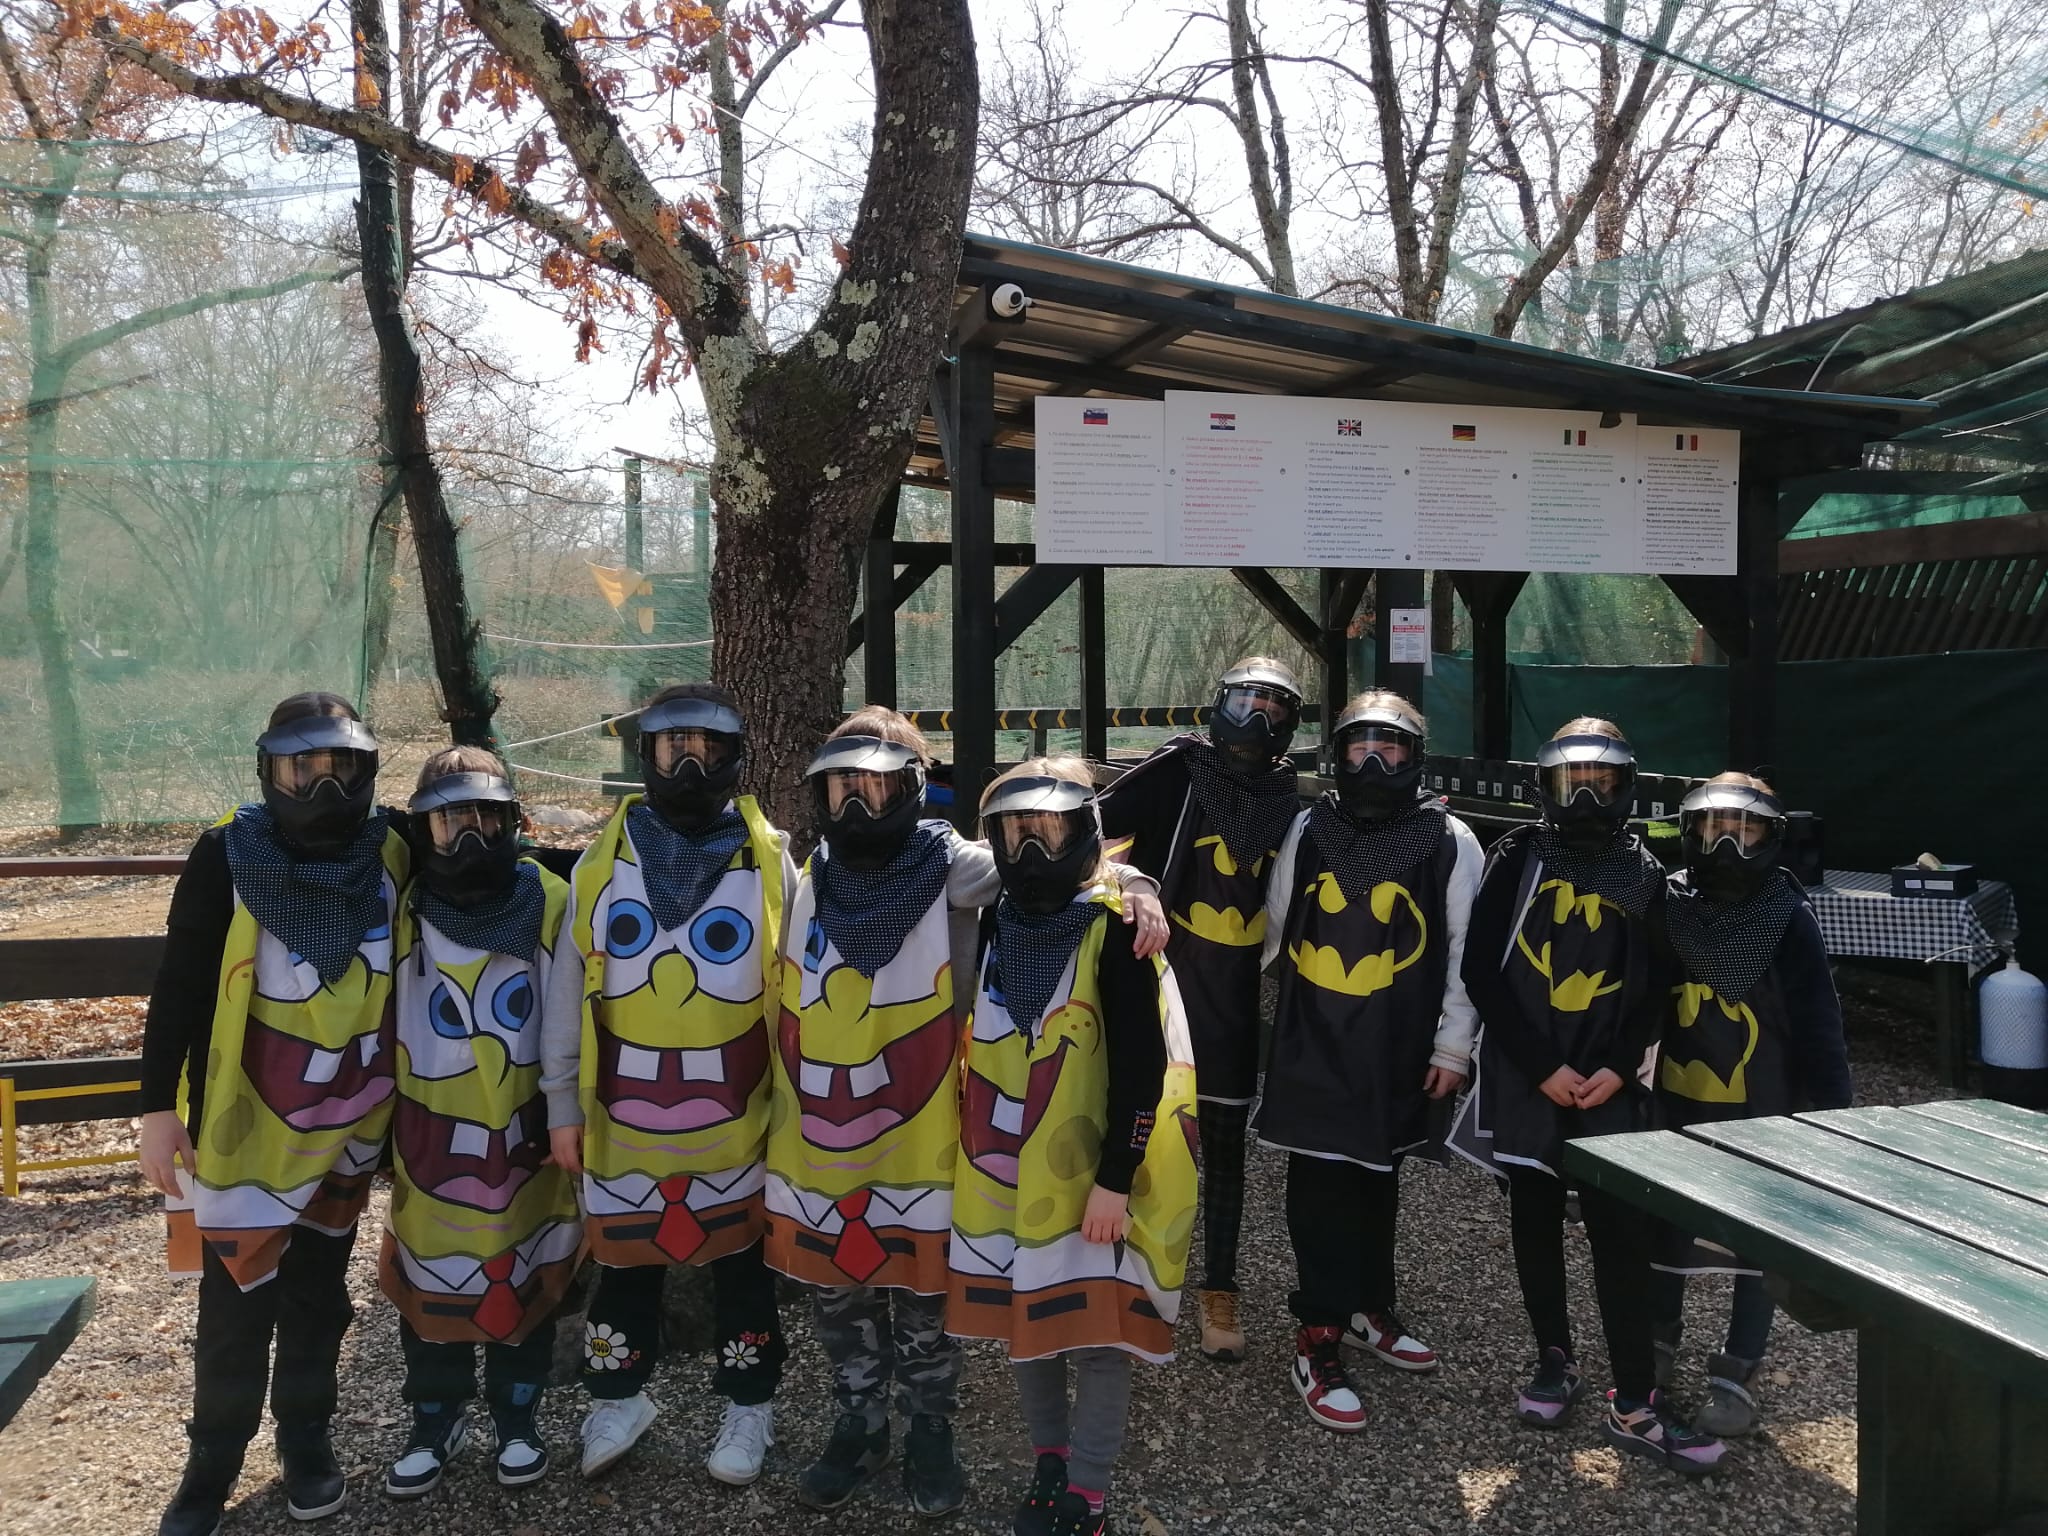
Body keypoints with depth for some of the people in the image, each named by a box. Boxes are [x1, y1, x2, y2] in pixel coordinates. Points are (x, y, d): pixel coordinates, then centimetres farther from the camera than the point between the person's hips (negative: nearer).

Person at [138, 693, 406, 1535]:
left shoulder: (389, 854, -6)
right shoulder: (226, 856, -14)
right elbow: (179, 987, -8)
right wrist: (159, 1105, -9)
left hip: (348, 1119, 3)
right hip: (247, 1118, -3)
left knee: (318, 1290, 17)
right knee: (238, 1300, 5)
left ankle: (306, 1434, 35)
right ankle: (213, 1460, 27)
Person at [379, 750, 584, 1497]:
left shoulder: (549, 905, -6)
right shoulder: (403, 910, -2)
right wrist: (379, 1122, 9)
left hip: (526, 1131, -1)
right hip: (430, 1135, 1)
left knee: (524, 1280, 11)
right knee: (430, 1284, 10)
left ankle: (516, 1422, 30)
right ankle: (434, 1423, 31)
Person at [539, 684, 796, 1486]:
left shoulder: (771, 862, -4)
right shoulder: (601, 863, 0)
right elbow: (569, 992, 4)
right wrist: (561, 1104, 4)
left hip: (738, 1119, -1)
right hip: (623, 1117, 2)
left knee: (742, 1261, 12)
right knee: (624, 1259, 15)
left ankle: (749, 1406, 31)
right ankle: (618, 1398, 37)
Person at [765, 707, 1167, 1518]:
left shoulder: (949, 867, -11)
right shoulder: (808, 880, 4)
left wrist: (1130, 885, -37)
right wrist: (782, 1106, 18)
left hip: (918, 1136, -4)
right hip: (819, 1137, 4)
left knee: (923, 1296, 11)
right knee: (837, 1291, 16)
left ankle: (930, 1435, 33)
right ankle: (860, 1427, 37)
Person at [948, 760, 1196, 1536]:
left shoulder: (1113, 931, -12)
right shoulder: (991, 927, 5)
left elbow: (1142, 1066, -15)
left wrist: (1115, 1179, -18)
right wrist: (971, 1139, 14)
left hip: (1088, 1168, -5)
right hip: (1004, 1165, 6)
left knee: (1099, 1331, 0)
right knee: (1022, 1319, 14)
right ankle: (1050, 1464, 33)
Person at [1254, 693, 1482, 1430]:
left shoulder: (1449, 841, -2)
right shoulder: (1308, 830, 3)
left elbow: (1467, 950, 1)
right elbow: (1274, 926, 9)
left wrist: (1453, 1045, -1)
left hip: (1397, 1049, 0)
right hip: (1312, 1043, 0)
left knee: (1376, 1179, 16)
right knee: (1319, 1189, 0)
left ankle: (1369, 1307, 35)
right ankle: (1317, 1341, 9)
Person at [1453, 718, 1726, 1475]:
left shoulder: (1643, 873, 7)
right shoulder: (1518, 858, 0)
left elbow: (1653, 987, 9)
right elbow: (1481, 970, -6)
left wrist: (1619, 1067, -7)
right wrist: (1541, 1067, -10)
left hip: (1607, 1080, 1)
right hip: (1523, 1075, 0)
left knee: (1622, 1228, -4)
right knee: (1536, 1222, 9)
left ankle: (1635, 1403, 2)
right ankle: (1555, 1359, 27)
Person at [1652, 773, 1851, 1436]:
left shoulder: (1788, 919, -11)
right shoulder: (1668, 907, -5)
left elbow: (1817, 1025, -9)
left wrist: (1833, 1109, -10)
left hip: (1763, 1112, -2)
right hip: (1677, 1101, 3)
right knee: (1665, 1229, 17)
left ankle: (1736, 1375, 26)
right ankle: (1658, 1340, 38)